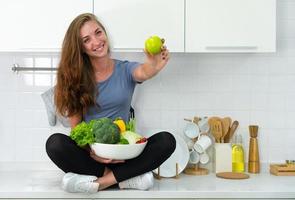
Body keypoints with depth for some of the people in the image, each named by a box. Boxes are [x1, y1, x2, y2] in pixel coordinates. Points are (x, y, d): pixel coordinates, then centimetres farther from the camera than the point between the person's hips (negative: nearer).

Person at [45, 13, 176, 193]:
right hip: (90, 152, 0)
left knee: (167, 140, -24)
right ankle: (126, 177, -22)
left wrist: (153, 66, -49)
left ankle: (100, 181, -25)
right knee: (55, 143, -29)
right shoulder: (76, 77, 0)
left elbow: (144, 72, -23)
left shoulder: (126, 70, 1)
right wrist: (91, 151, -21)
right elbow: (76, 126, -1)